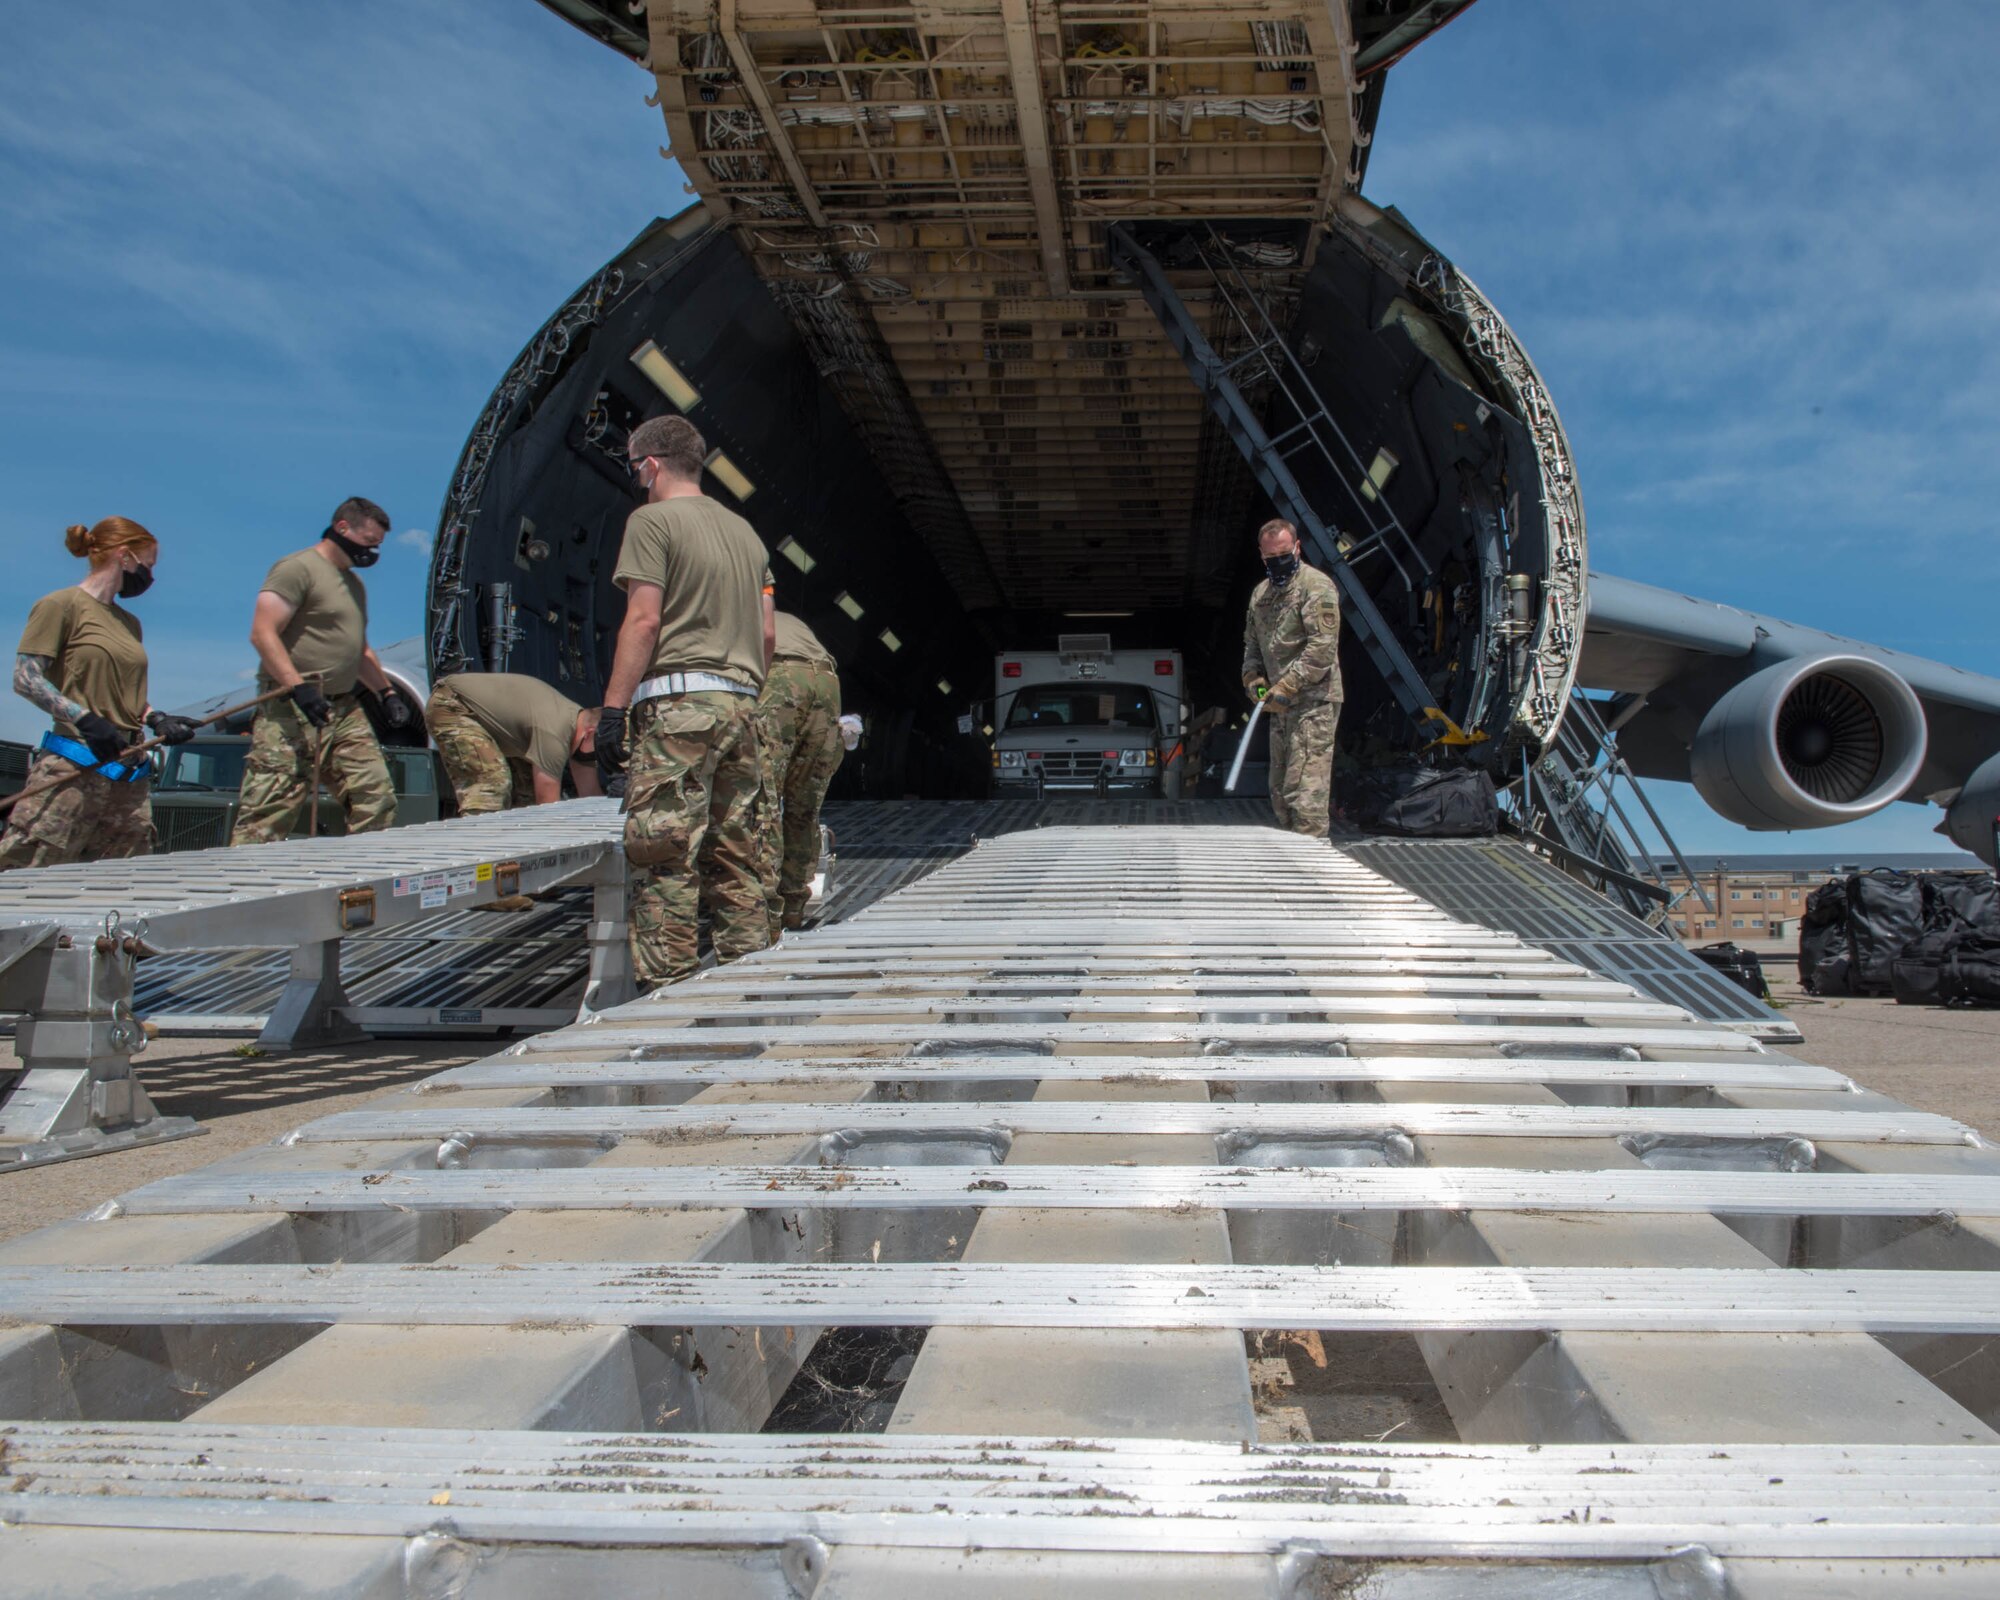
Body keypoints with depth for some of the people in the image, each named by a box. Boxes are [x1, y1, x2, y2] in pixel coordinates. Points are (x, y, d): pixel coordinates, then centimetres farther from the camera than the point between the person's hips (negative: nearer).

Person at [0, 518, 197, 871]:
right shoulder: (60, 606, 0)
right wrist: (86, 719, -18)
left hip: (131, 775, 7)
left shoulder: (129, 623, 21)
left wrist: (156, 719, 4)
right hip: (73, 770, -7)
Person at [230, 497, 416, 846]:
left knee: (376, 800, 1)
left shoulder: (354, 584, 24)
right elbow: (262, 633, -15)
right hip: (292, 712, -9)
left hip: (346, 710, 9)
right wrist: (299, 686, -25)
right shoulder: (298, 568, -5)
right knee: (268, 815, -11)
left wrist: (386, 692, 19)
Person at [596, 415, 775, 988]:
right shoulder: (743, 529, 20)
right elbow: (767, 633, 17)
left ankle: (665, 989, -8)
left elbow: (644, 621, -11)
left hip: (676, 704, -7)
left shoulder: (652, 520, -2)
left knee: (664, 857, -7)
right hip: (740, 704, 7)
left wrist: (613, 709, -10)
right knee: (735, 859, 9)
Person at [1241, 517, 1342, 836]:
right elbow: (1252, 642, 25)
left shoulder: (1316, 585, -10)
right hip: (1281, 704, 9)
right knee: (1280, 791, 15)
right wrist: (1253, 677, 6)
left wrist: (1286, 687, -21)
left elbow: (1323, 647, -19)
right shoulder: (1261, 593, 16)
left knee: (1305, 790, -14)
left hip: (1313, 702, -9)